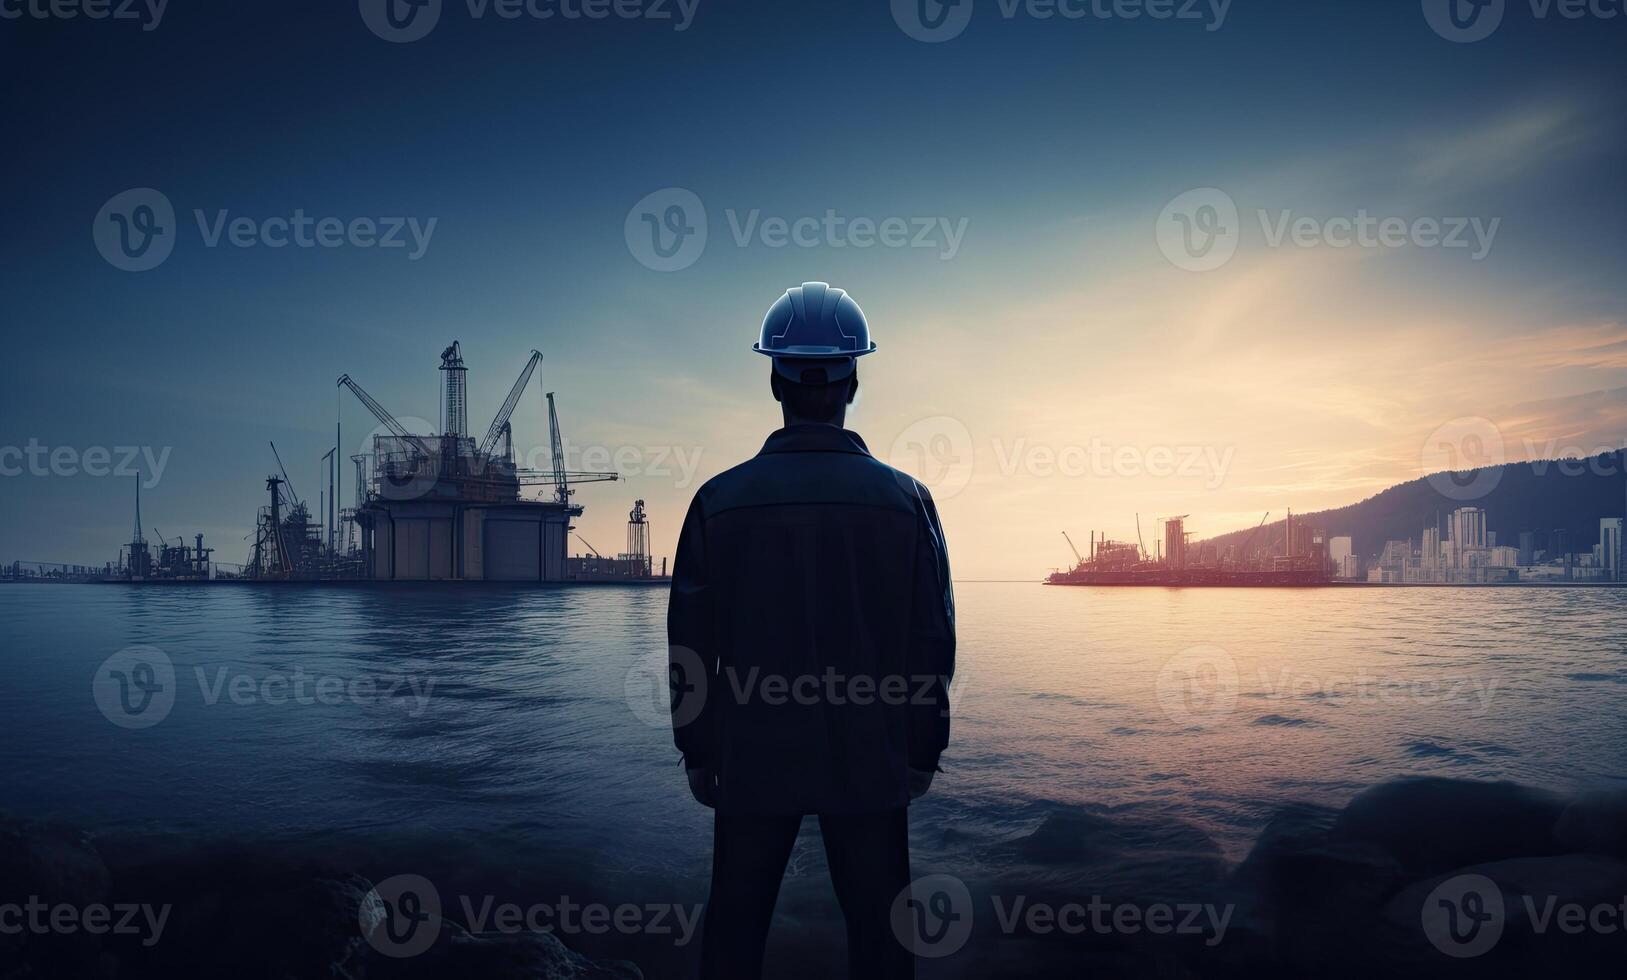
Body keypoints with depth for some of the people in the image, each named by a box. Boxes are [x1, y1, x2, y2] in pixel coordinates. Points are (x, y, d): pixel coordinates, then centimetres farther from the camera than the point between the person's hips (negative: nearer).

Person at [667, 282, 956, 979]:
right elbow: (932, 643, -2)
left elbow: (690, 644, -2)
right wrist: (923, 752, 9)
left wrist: (697, 752, 9)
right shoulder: (905, 500, -5)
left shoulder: (720, 499, -6)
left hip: (750, 764, 0)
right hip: (871, 766, 0)